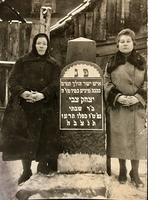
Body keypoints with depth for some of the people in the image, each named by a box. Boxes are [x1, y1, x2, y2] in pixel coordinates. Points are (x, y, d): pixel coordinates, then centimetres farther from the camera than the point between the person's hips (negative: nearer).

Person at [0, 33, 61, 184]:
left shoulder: (53, 64, 11)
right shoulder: (23, 61, 10)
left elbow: (56, 84, -1)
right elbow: (13, 80, 2)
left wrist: (43, 94, -19)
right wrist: (22, 92, -17)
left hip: (46, 108, 0)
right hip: (24, 106, 0)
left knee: (44, 139, -1)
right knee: (24, 139, 0)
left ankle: (43, 165, 17)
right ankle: (26, 170, 14)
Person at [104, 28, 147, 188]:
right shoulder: (112, 63, 7)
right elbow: (106, 82, 2)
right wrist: (117, 96, -13)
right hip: (117, 107, 0)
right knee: (119, 138, 5)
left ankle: (135, 172, 16)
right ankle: (122, 170, 22)